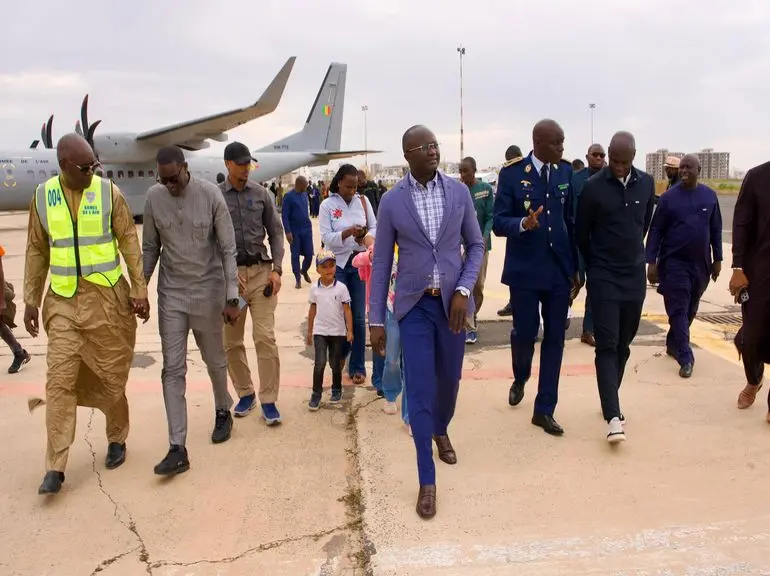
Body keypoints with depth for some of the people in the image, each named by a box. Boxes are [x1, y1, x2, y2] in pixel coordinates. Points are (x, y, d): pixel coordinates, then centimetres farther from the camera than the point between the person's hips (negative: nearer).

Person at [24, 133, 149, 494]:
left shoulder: (109, 193, -4)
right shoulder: (42, 197, 3)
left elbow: (129, 243, -2)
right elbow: (36, 251, 9)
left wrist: (139, 291, -6)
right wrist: (31, 300, 9)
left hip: (107, 297, -1)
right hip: (63, 301, 2)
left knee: (111, 375, 9)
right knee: (59, 380, -1)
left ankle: (117, 440, 31)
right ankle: (55, 467, 6)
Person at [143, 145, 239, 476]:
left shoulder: (210, 195, -12)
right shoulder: (154, 198, -4)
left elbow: (228, 249, -10)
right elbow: (150, 248, 6)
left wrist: (232, 298, -12)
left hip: (207, 291, -2)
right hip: (171, 293, 2)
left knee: (214, 361, 13)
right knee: (172, 369, -1)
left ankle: (223, 412, 42)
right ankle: (177, 449, 3)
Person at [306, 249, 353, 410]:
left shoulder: (341, 288, -7)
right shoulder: (314, 288, -1)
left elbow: (347, 310, -4)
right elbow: (312, 310, 8)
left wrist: (350, 331, -9)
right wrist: (309, 331, 12)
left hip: (338, 332, 0)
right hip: (320, 331, 0)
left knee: (335, 363, 10)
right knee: (320, 363, -10)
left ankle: (336, 389, 31)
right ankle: (316, 394, 1)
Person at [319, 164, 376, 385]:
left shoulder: (363, 201, 3)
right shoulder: (327, 205, -3)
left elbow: (375, 227, 7)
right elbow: (326, 237, -8)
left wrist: (368, 237, -15)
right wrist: (348, 232, -24)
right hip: (337, 264, -1)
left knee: (359, 317, 2)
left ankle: (357, 366, 13)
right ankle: (340, 354, 31)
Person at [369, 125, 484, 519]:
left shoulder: (459, 192, -2)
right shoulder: (392, 201, -6)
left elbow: (476, 245, 5)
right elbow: (381, 263, -2)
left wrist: (464, 290, -10)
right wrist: (376, 319, -3)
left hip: (452, 301, 2)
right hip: (413, 305, -2)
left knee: (449, 378, 16)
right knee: (419, 389, -3)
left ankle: (440, 430, 49)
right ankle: (427, 480, 10)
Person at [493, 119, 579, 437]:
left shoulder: (566, 171, 4)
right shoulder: (512, 173, -8)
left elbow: (571, 220, 8)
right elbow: (499, 223, -10)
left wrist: (576, 267, 8)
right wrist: (523, 224, -32)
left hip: (560, 269, 3)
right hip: (525, 270, -3)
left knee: (554, 339, 5)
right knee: (524, 333, 5)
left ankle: (544, 410, 17)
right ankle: (520, 379, 39)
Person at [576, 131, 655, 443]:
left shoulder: (646, 183, 3)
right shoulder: (593, 187, -9)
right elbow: (581, 234, 0)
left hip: (635, 276, 4)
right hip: (603, 278, -4)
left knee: (623, 345, 12)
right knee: (606, 346, -7)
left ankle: (611, 401, 27)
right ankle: (613, 416, -9)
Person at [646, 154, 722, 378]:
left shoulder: (710, 196, 3)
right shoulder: (668, 197, -5)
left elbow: (716, 230, 9)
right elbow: (655, 231, -4)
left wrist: (717, 259, 8)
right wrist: (651, 261, -9)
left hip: (701, 263, 4)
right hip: (674, 262, -3)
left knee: (690, 309, 13)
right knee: (678, 310, -5)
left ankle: (673, 344, 31)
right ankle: (685, 357, -3)